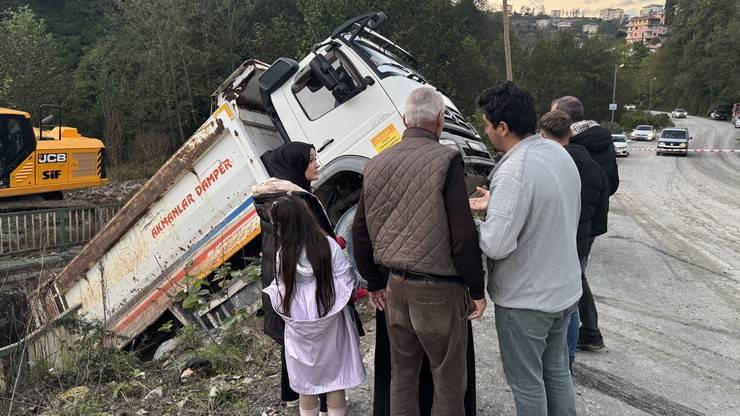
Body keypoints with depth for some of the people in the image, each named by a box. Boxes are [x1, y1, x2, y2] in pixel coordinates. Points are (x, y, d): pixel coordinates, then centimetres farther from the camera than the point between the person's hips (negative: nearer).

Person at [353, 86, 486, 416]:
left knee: (402, 375, 18)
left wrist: (374, 282, 19)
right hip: (439, 290, -6)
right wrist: (476, 289, -6)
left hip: (395, 287, 6)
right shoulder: (446, 160, -13)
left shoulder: (377, 165, 5)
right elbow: (463, 234, -17)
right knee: (449, 380, 8)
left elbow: (361, 231, 9)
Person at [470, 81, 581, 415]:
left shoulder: (514, 172, -27)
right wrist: (496, 204, 8)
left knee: (527, 382, 10)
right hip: (565, 289, 9)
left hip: (525, 300, -8)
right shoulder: (560, 153, 1)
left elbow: (496, 245, -29)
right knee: (556, 369, 24)